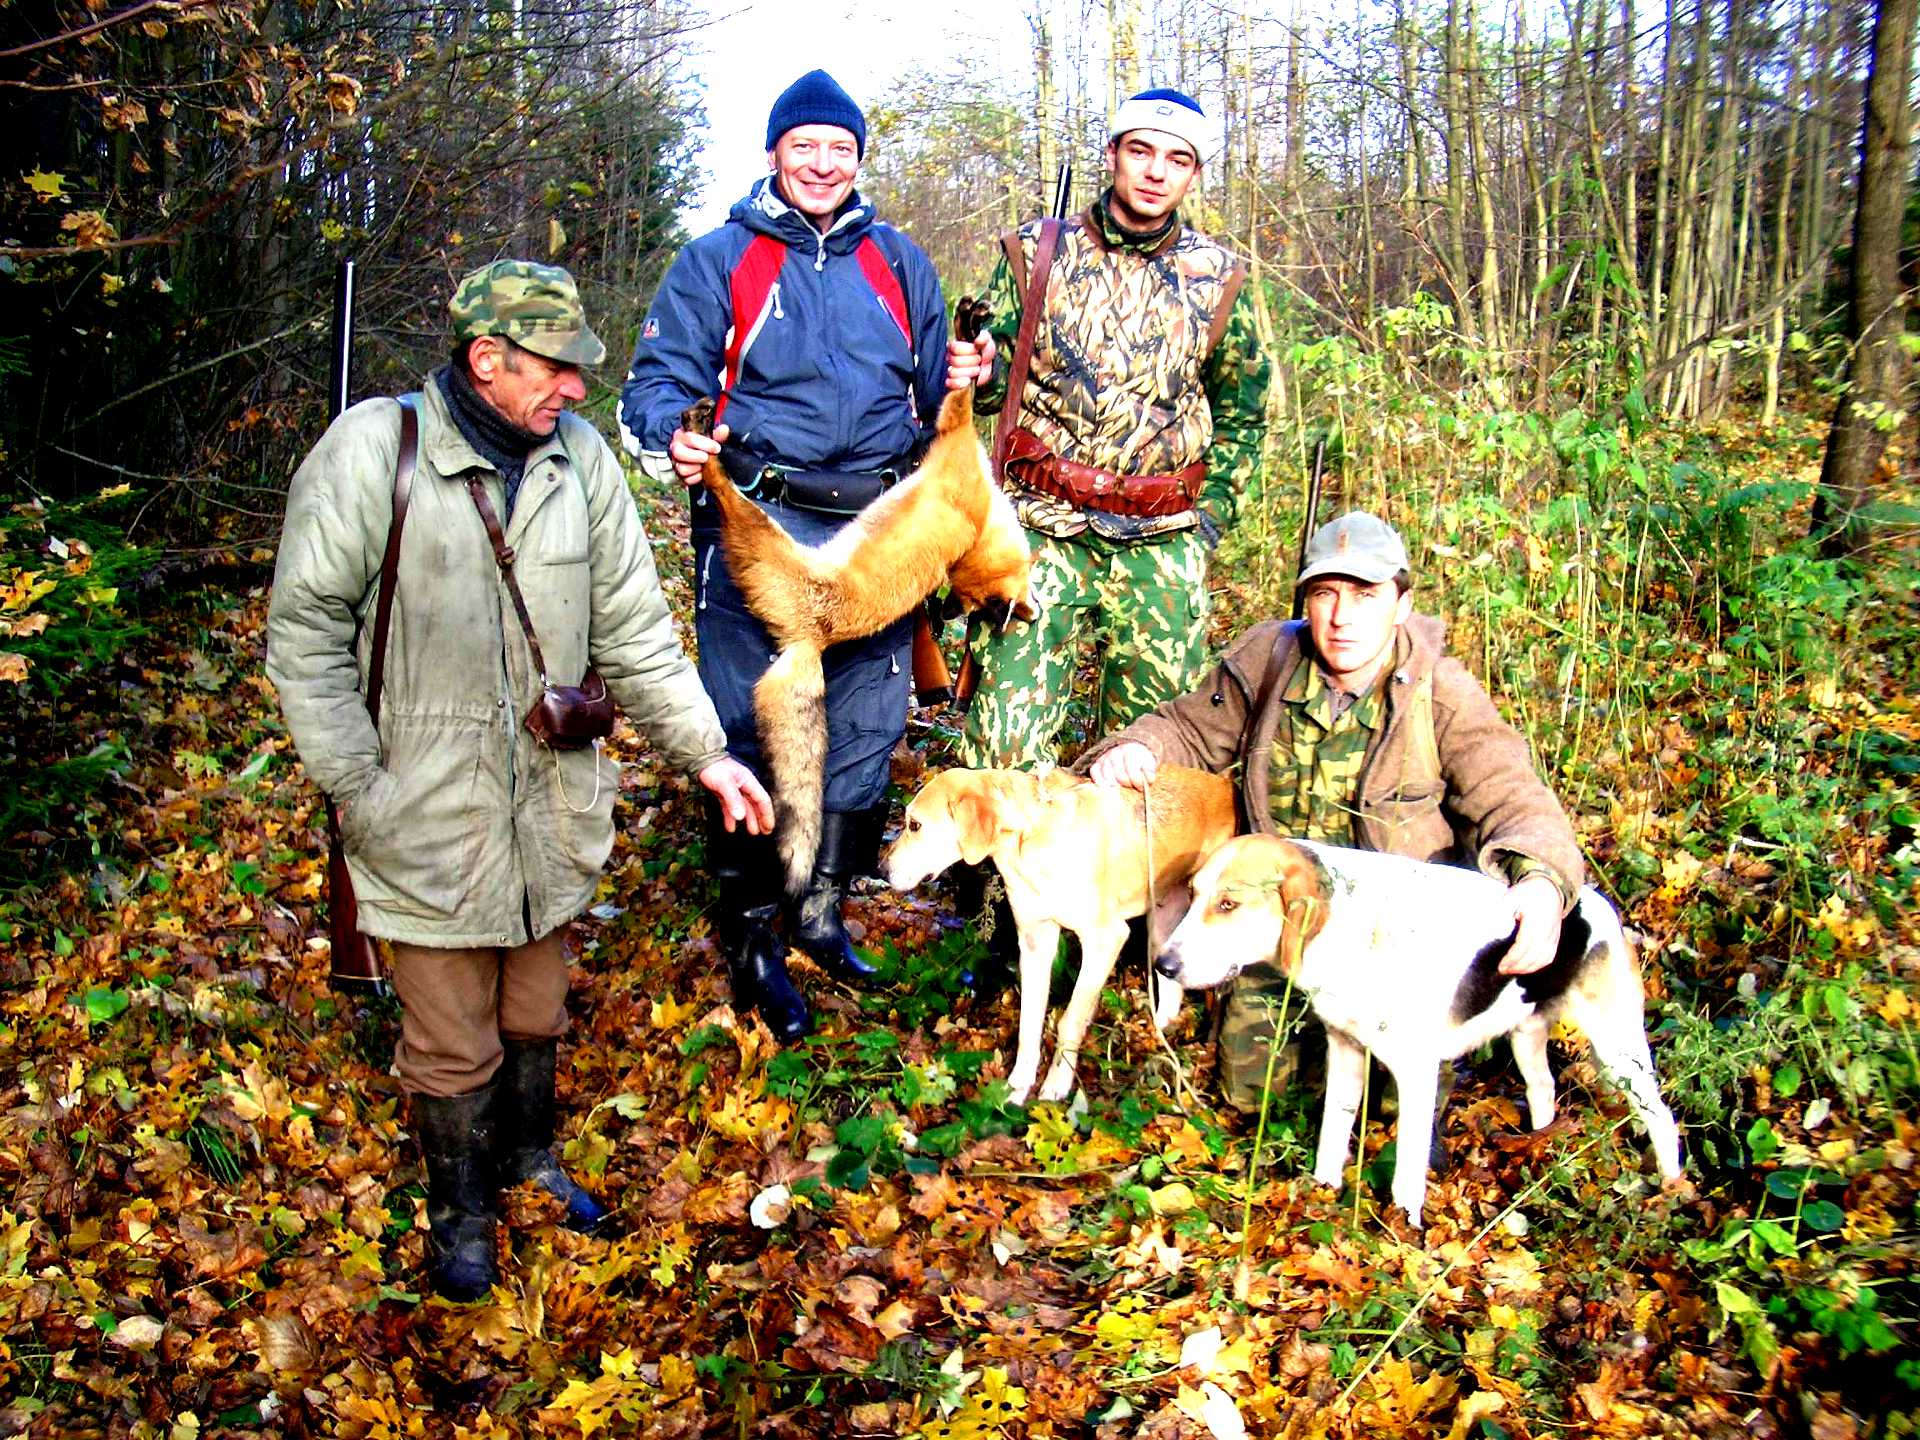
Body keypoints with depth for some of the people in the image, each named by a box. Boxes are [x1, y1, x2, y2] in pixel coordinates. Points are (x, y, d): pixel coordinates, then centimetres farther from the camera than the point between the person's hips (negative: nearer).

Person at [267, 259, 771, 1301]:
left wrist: (707, 752, -1)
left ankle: (529, 1156, 47)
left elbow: (634, 627, 4)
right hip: (427, 818, -4)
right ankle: (459, 1206, 33)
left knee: (537, 1011, 22)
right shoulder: (373, 449, -14)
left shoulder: (580, 457, -1)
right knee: (452, 1040, 8)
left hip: (553, 806, 4)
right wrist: (358, 787, -13)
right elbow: (305, 634, -9)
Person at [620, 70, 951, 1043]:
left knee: (867, 730, 10)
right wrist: (674, 435, -23)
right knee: (752, 732, -2)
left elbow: (938, 397, 23)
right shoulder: (719, 261, 5)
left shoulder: (899, 263, 16)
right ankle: (752, 936, 12)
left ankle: (823, 911, 28)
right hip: (759, 526, -4)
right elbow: (655, 381, -1)